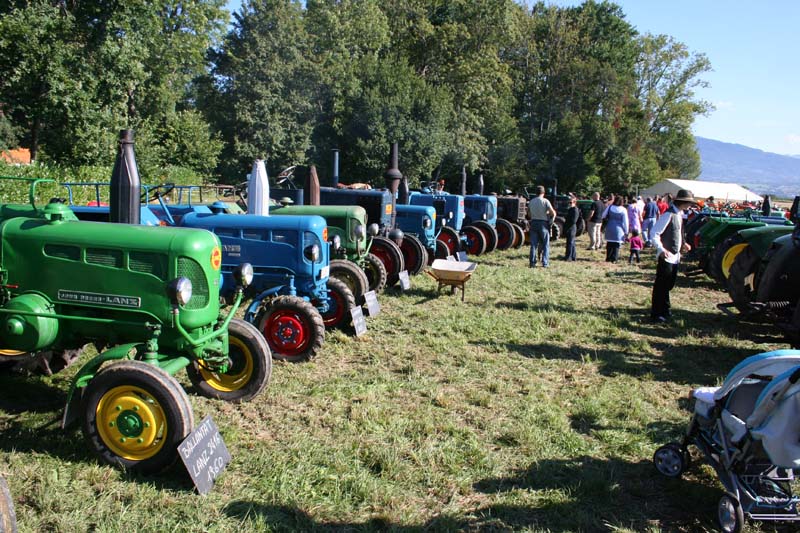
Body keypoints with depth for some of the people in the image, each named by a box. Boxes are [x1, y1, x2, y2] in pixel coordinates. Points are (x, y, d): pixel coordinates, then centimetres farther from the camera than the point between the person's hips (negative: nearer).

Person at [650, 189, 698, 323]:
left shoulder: (680, 214, 10)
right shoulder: (668, 215, -17)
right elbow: (654, 234, -22)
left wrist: (683, 244, 11)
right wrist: (661, 249, -33)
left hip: (675, 256, 9)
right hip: (666, 257, -9)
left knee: (669, 284, 17)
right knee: (661, 286, -2)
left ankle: (664, 310, 30)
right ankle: (656, 315, 5)